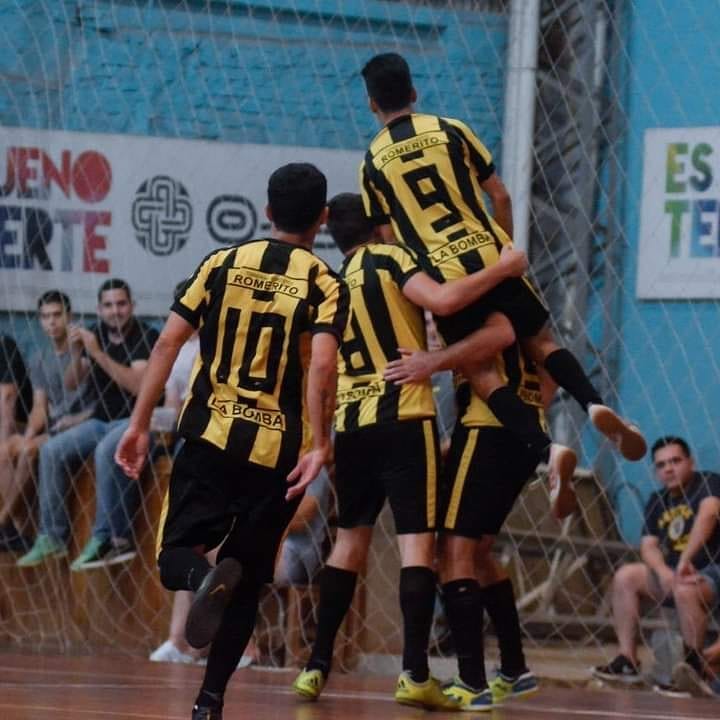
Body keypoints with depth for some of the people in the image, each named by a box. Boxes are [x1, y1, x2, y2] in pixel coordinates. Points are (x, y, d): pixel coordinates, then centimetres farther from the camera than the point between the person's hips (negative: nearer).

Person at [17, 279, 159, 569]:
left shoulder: (147, 337, -9)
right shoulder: (97, 335, 10)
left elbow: (136, 385, -22)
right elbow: (71, 385, 10)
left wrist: (97, 353, -24)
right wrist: (76, 354, -10)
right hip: (101, 421, 7)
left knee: (106, 451, -36)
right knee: (51, 450, -13)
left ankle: (106, 538, -32)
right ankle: (52, 537, -11)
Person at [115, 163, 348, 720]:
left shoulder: (222, 264, 6)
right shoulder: (325, 285, -1)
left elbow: (169, 343, 1)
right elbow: (322, 367, -16)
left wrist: (140, 424, 4)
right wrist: (318, 445, -16)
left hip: (211, 439, 0)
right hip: (279, 452, 0)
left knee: (176, 557, 7)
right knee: (247, 581, 11)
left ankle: (203, 575, -29)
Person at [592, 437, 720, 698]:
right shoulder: (658, 501, 11)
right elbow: (648, 547, 3)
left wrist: (685, 560, -42)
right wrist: (664, 573, -20)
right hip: (675, 573, 7)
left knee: (686, 590, -38)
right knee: (625, 577, -6)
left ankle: (696, 666, -29)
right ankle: (628, 660, -10)